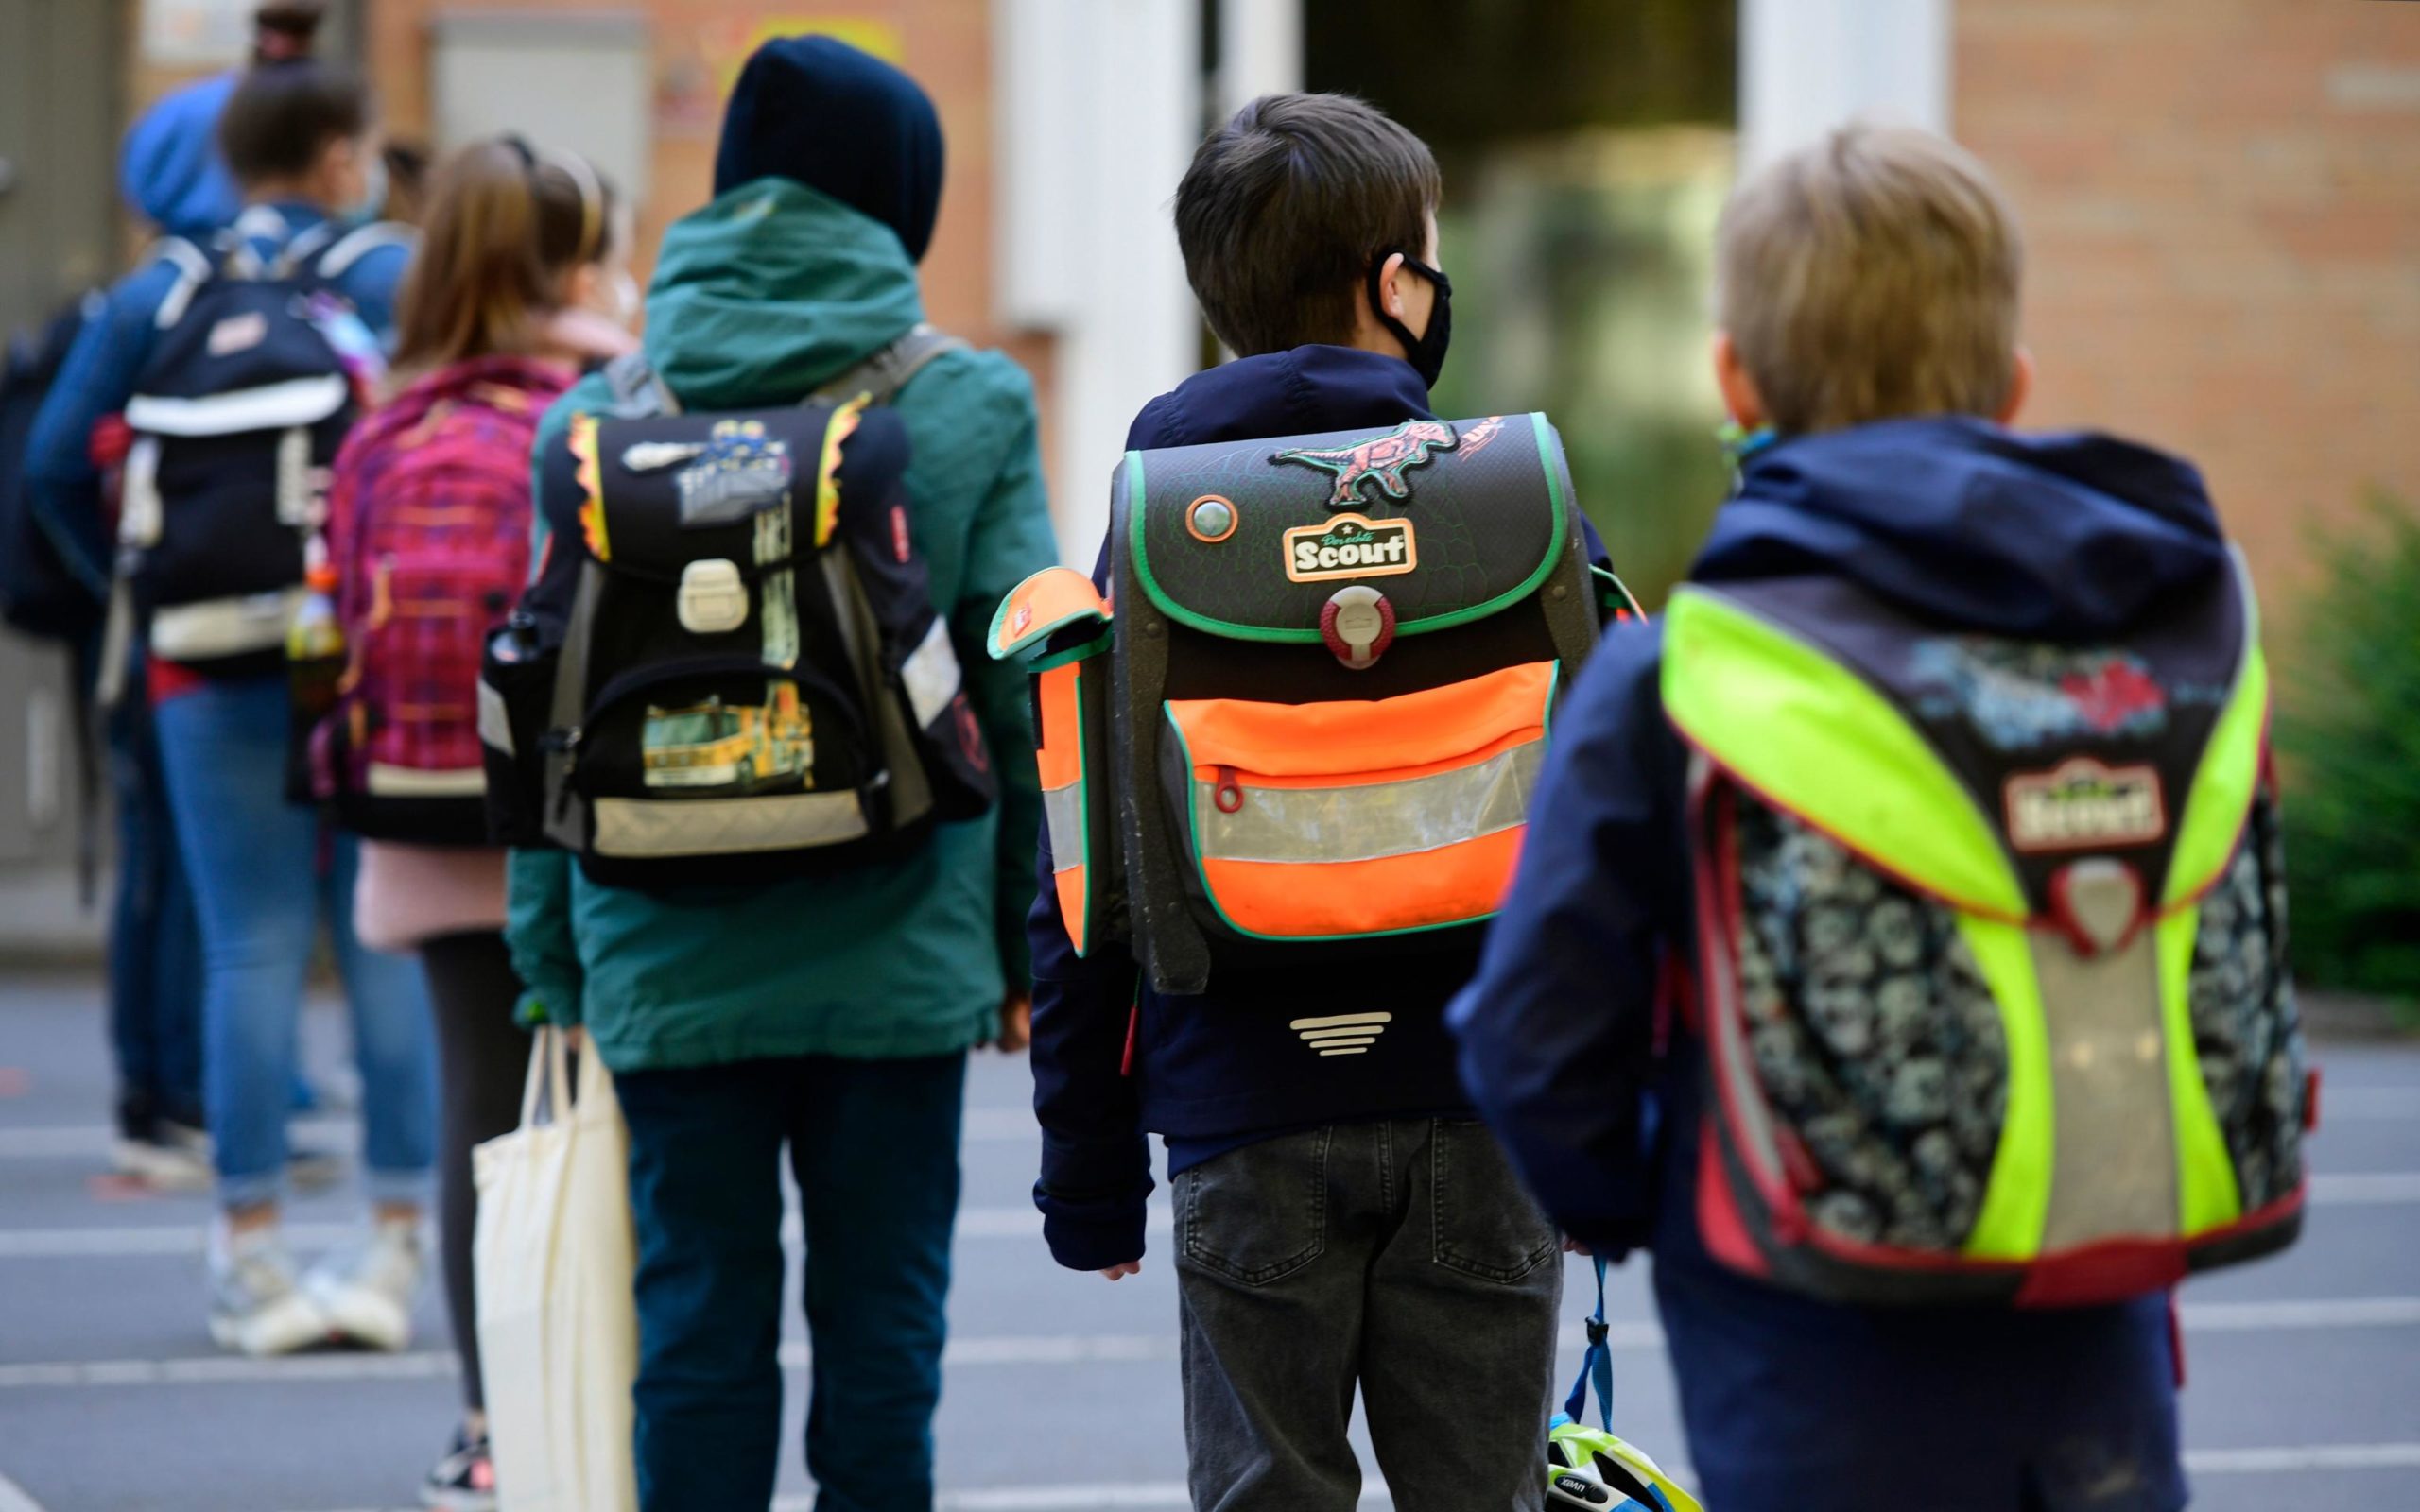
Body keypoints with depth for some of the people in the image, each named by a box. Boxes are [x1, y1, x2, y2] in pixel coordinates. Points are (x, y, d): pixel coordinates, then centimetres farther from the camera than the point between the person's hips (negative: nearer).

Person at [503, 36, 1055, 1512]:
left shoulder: (598, 421, 2)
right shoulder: (970, 406, -3)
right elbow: (1026, 685, -2)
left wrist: (556, 970, 10)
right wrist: (1034, 943, 6)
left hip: (669, 969, 1)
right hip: (899, 956, -1)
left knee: (698, 1323, 7)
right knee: (881, 1321, 6)